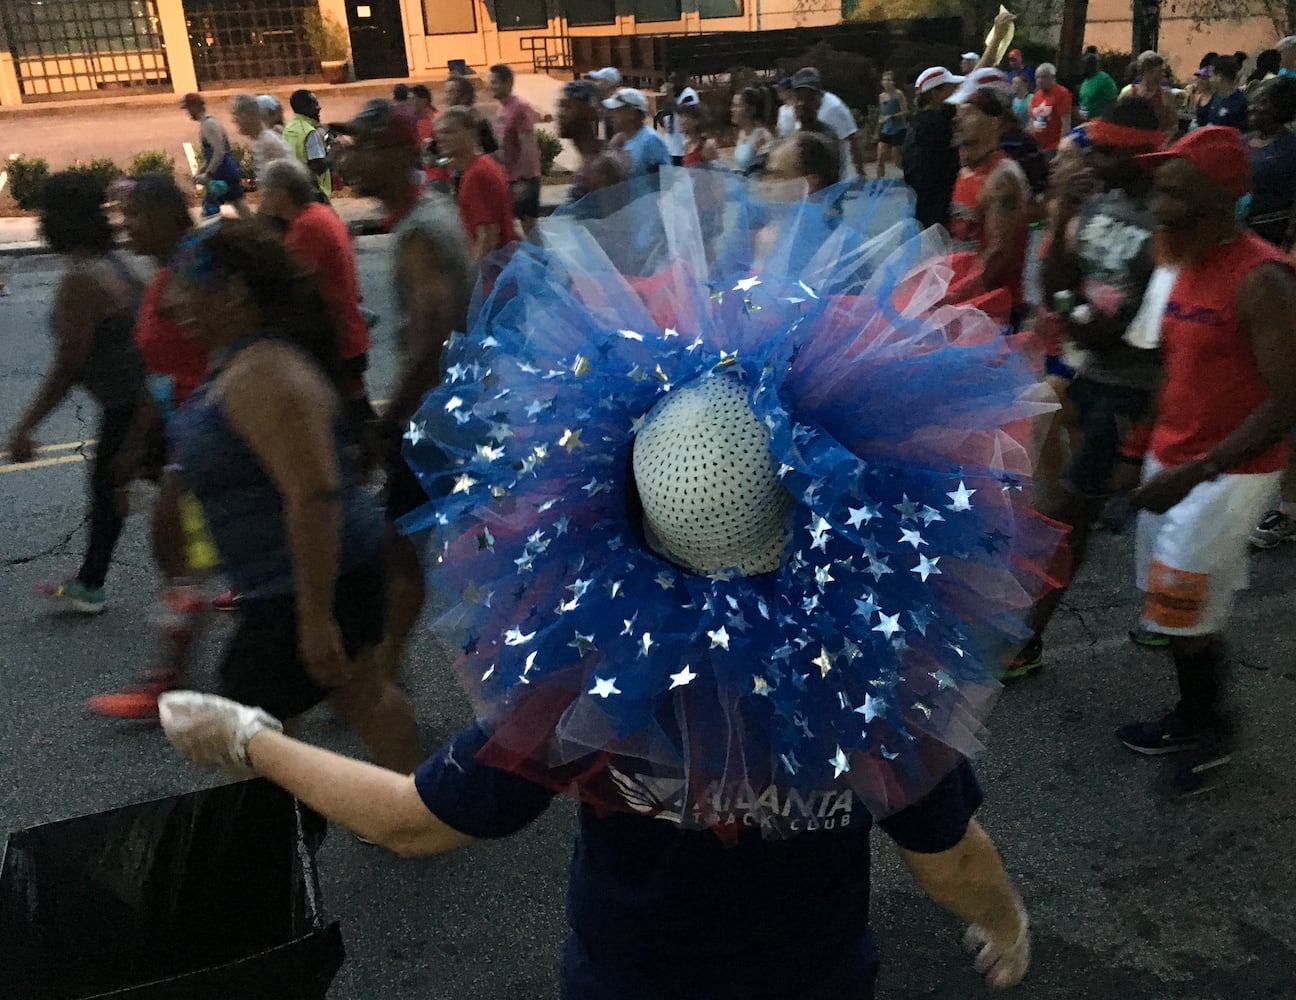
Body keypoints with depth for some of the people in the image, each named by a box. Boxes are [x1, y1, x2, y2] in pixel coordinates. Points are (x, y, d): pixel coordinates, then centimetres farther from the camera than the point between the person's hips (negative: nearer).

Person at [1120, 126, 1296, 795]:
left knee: (1184, 612, -1)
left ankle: (1212, 727, 22)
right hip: (1174, 460, 8)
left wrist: (1194, 472, -25)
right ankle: (1192, 717, 34)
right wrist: (1150, 446, 11)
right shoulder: (1186, 263, 5)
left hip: (1227, 474, -7)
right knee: (1172, 605, 15)